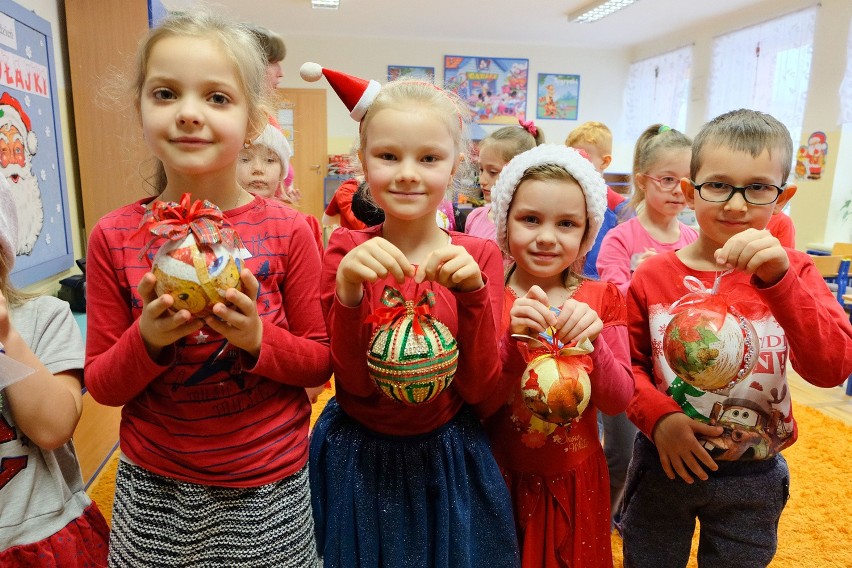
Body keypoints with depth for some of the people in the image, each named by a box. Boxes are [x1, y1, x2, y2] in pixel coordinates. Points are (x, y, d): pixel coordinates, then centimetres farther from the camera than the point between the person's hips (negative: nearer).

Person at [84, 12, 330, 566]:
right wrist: (148, 339, -20)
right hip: (152, 488, 2)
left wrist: (258, 339, -23)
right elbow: (101, 385, -2)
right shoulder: (115, 236, -7)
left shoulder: (287, 231, -12)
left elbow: (321, 362, -6)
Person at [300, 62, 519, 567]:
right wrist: (348, 290, -30)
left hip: (447, 459, 0)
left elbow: (480, 387, -13)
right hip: (356, 459, 0)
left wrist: (473, 291, -27)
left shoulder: (479, 256, -10)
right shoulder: (346, 251, -10)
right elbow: (353, 383, -15)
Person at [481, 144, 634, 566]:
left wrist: (592, 341, -28)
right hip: (502, 476, -1)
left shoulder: (602, 299, -6)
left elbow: (618, 401, -10)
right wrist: (513, 338, -32)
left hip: (575, 478, 2)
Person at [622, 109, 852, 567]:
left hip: (753, 478, 1)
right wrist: (658, 416, -20)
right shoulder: (652, 276, -9)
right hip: (664, 464, 0)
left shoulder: (792, 272, -8)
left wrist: (778, 280, -33)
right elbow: (629, 363, -3)